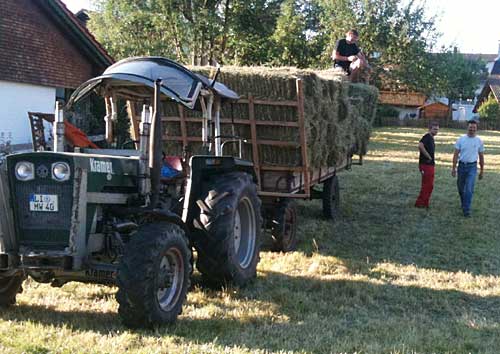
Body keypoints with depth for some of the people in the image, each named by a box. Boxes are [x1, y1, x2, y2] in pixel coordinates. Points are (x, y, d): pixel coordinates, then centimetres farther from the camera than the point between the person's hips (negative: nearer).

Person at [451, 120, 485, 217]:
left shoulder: (479, 141, 0)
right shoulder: (461, 139, -1)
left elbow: (481, 156, 8)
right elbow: (456, 154, 1)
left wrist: (482, 170, 9)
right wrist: (453, 168, -4)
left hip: (472, 167, -2)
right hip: (461, 165, 2)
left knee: (469, 189, -11)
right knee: (461, 188, 14)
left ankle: (466, 209, -7)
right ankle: (463, 204, 37)